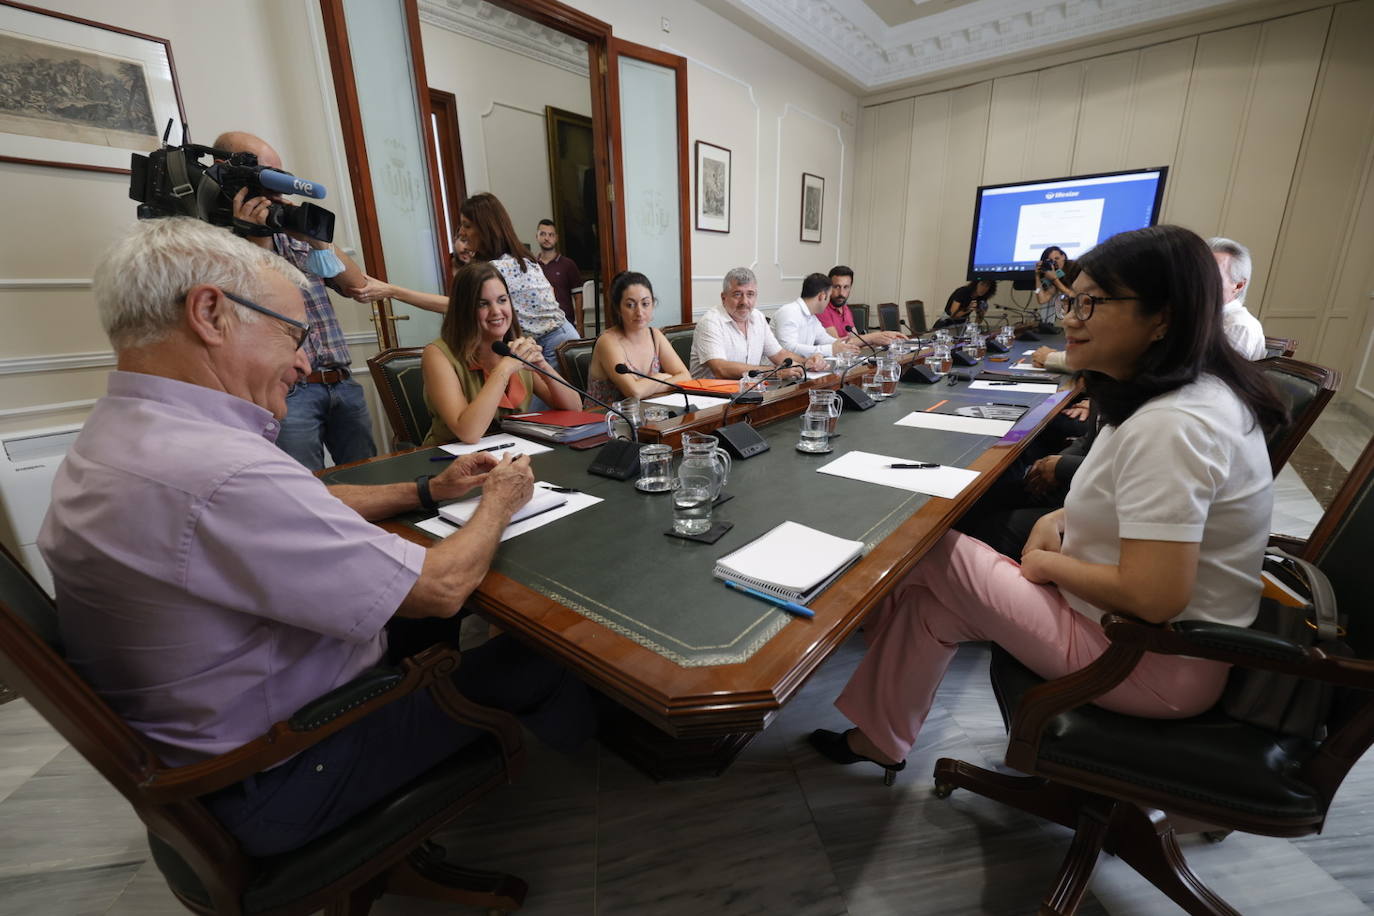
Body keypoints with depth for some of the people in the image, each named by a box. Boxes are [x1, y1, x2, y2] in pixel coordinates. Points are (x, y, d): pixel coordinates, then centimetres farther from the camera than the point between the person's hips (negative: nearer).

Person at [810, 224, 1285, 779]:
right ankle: (881, 737, 23)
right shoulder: (1194, 393, 4)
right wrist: (1062, 517, 1)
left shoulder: (1170, 426, -29)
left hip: (1153, 664, -9)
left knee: (927, 550, -7)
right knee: (930, 602, 5)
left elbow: (1151, 598, -31)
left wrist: (1047, 563, -14)